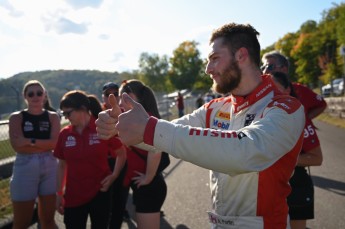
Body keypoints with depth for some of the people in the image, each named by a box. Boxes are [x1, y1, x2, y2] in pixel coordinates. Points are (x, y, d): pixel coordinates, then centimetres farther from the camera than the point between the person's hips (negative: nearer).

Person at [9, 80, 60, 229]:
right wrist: (45, 145, -11)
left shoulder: (52, 117, 6)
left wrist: (29, 141, -16)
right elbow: (17, 146, -11)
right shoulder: (16, 117, 2)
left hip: (50, 168, 2)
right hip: (25, 169, -2)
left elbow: (54, 143, -8)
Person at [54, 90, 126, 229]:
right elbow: (62, 165, 8)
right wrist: (59, 193, 6)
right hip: (73, 196, 3)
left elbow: (122, 153, 1)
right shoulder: (64, 134, 0)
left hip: (99, 193, -2)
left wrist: (114, 175, -11)